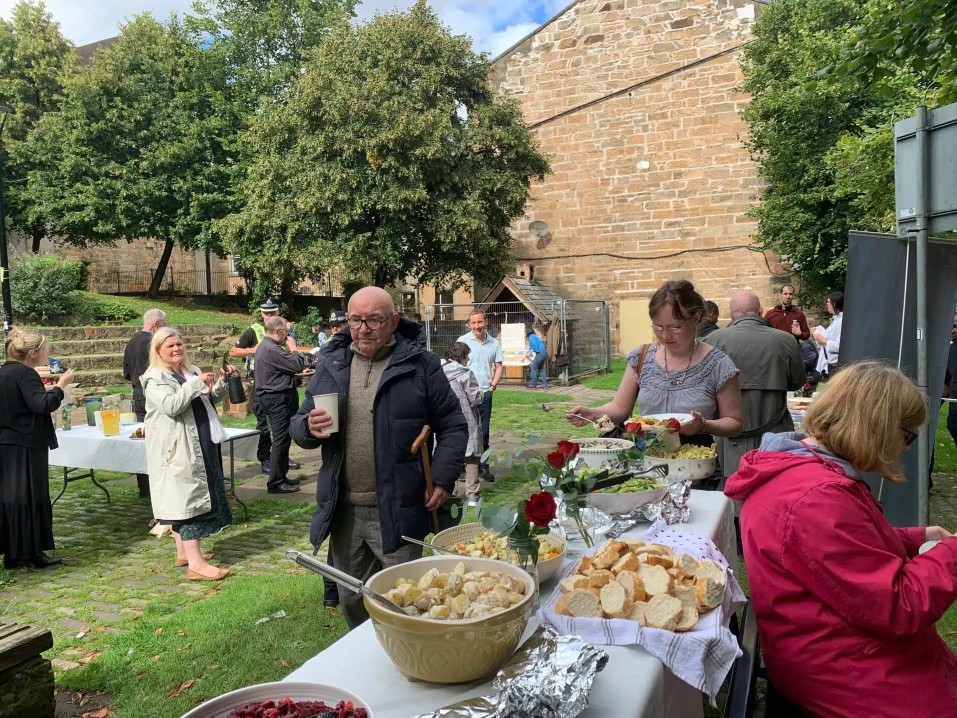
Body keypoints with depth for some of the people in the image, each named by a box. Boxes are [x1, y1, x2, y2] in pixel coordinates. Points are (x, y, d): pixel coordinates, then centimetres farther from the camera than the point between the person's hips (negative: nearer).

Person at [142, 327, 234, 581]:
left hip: (200, 446, 9)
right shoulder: (155, 378, -11)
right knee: (187, 498, -11)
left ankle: (184, 552, 24)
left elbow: (210, 398, 25)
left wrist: (222, 381, 7)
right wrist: (196, 383, -25)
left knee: (183, 499, 15)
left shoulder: (191, 371, 16)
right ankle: (195, 564, -12)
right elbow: (171, 406, -27)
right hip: (178, 449, -9)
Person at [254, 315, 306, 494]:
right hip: (278, 399, -11)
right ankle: (276, 482, 0)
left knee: (282, 439, 17)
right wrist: (293, 348, -4)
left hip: (274, 398, 11)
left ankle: (280, 477, 26)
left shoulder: (265, 346, 15)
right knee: (281, 439, -6)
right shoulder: (271, 349, -21)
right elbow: (298, 365, -19)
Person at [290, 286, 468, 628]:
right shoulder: (330, 364, 8)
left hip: (398, 513, -4)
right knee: (352, 603, 19)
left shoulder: (420, 365, -4)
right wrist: (309, 427, -11)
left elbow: (453, 426, -1)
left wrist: (443, 478, -13)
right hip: (343, 512, 4)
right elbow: (298, 425, 13)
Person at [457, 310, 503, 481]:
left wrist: (493, 385, 3)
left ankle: (483, 466, 18)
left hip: (485, 392, 3)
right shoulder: (463, 341, -4)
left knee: (484, 432, 9)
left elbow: (499, 366, 14)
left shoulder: (494, 343, 6)